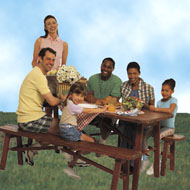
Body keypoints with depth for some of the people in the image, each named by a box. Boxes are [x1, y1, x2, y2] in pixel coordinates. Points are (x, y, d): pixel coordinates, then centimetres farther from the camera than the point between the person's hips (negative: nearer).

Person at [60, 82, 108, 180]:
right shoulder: (72, 105, -15)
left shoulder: (70, 102, 15)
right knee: (91, 141, -6)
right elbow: (88, 111, -16)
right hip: (68, 130, -10)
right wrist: (102, 110, -11)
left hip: (65, 130, 10)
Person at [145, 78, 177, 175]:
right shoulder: (159, 102, 10)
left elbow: (170, 110, -31)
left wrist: (156, 109, -30)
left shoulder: (173, 100, -10)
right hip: (159, 125, 6)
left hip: (169, 127, -6)